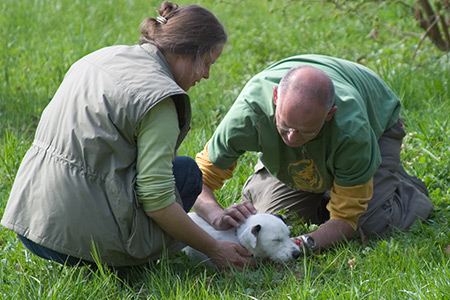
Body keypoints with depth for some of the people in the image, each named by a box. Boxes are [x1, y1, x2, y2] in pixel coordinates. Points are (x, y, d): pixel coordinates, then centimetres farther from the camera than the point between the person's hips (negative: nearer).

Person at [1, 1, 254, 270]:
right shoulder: (158, 96, -13)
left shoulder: (103, 57, 13)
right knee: (188, 172, 9)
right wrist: (214, 250, -5)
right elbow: (156, 200, -18)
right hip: (80, 235, -8)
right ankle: (116, 265, 0)